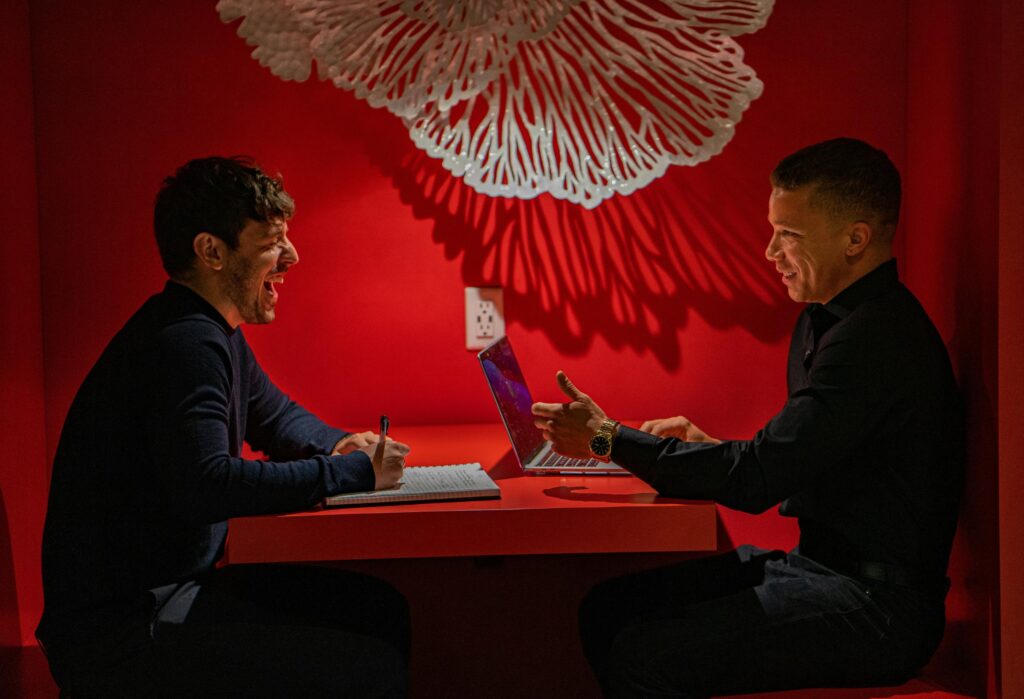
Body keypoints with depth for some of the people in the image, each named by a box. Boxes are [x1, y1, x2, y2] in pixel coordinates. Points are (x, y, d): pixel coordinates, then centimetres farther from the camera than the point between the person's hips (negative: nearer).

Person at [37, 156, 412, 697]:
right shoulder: (184, 343, -21)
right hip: (117, 633, -10)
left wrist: (338, 445, 5)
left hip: (169, 587, 10)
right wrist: (353, 472, -24)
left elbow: (275, 415, 27)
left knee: (382, 610, 4)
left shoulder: (214, 333, 12)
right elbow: (207, 486, -34)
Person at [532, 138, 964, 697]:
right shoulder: (826, 320, 12)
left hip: (875, 606, -10)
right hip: (819, 562, 10)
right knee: (606, 609, 0)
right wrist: (712, 447, 5)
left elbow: (760, 478, -23)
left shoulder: (877, 340, -21)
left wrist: (609, 439, -15)